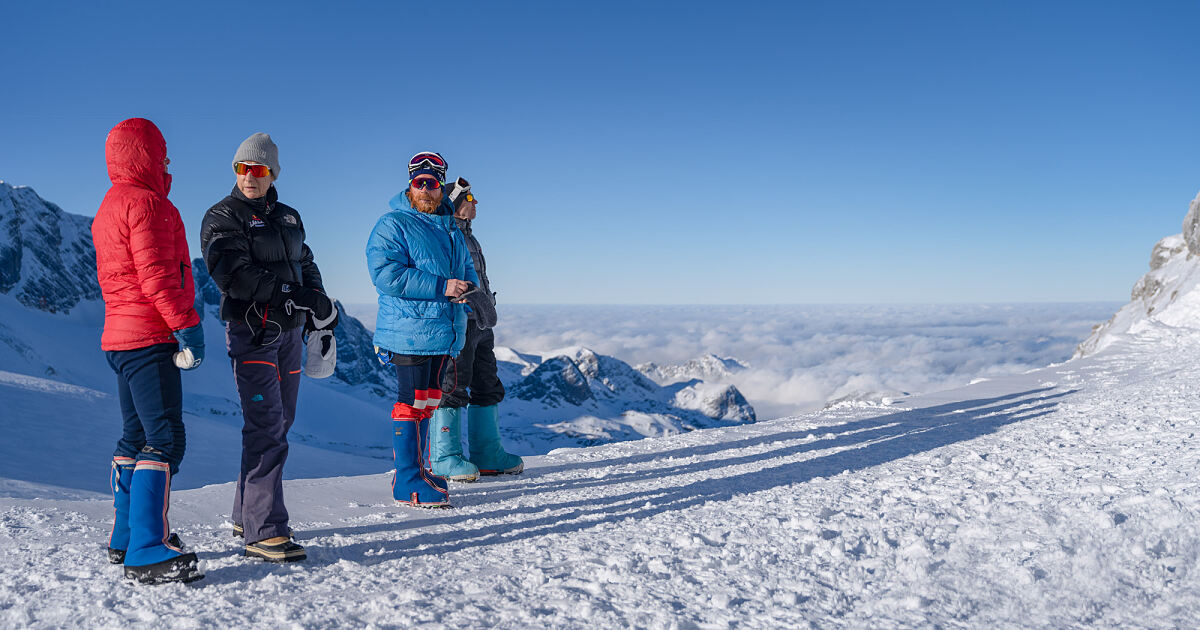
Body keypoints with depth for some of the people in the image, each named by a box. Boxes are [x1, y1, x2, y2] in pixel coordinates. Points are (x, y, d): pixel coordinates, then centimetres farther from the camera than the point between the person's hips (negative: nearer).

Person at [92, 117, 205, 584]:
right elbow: (155, 275, -19)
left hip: (120, 336, 11)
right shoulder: (145, 202, -10)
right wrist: (187, 323, -17)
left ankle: (125, 538, 25)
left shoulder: (108, 207, 22)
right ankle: (147, 552, -18)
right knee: (165, 438, -14)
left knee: (136, 436, 17)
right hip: (149, 336, -11)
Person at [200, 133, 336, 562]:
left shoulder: (288, 217, 17)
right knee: (266, 429, -13)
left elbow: (305, 265, 23)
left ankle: (246, 515, 24)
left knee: (279, 424, 12)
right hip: (251, 331, -7)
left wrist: (320, 308, 5)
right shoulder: (222, 217, -4)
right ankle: (264, 532, -10)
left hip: (289, 331, 7)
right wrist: (290, 293, -25)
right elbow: (233, 274, -18)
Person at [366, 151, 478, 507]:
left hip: (446, 333, 8)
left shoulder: (450, 229, 17)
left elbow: (467, 270, 23)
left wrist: (467, 288, -3)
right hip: (410, 333, -8)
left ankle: (417, 470, 27)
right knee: (412, 402, -4)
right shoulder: (392, 225, -7)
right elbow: (386, 274, -19)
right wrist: (441, 287, -23)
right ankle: (408, 483, 3)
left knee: (429, 402, 15)